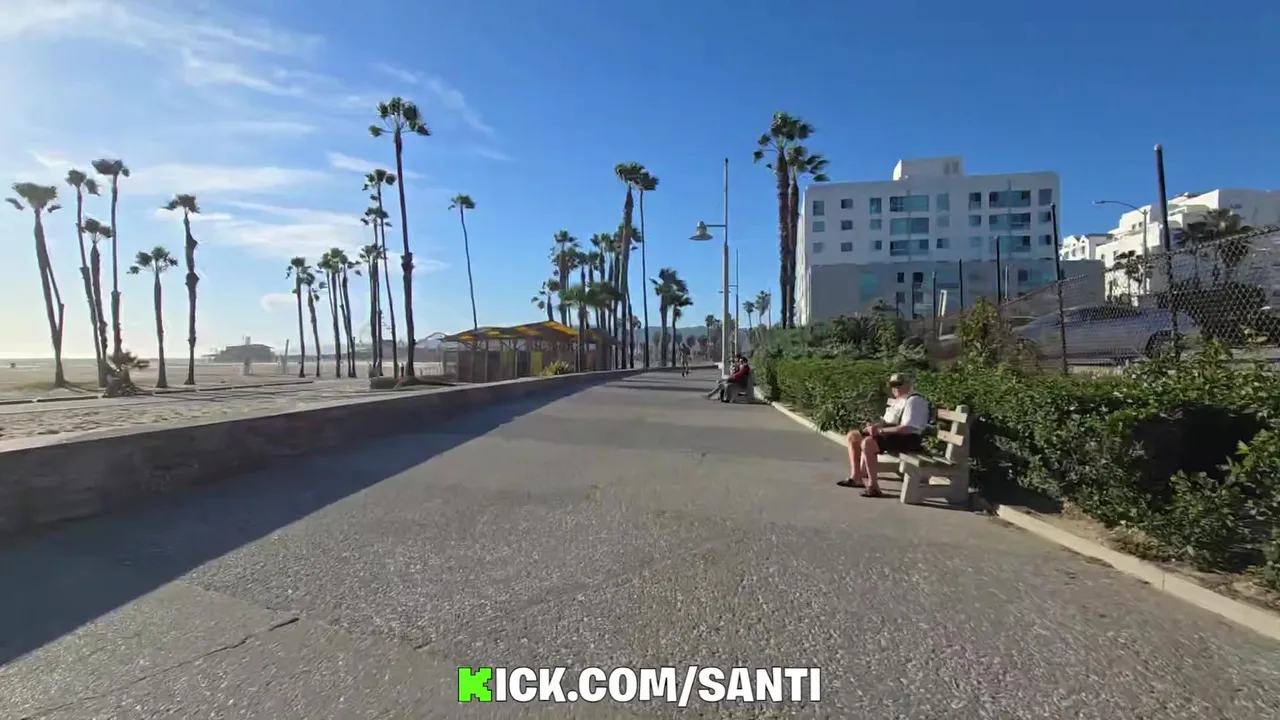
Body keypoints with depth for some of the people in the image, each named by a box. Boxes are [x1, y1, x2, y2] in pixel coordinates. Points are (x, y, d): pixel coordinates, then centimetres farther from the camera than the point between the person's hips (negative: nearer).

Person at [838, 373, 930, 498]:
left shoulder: (915, 400, -14)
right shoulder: (899, 400, 18)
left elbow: (908, 428, -25)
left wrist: (880, 430, -22)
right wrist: (875, 426, -1)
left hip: (908, 439, -10)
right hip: (892, 434, 10)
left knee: (867, 443, -33)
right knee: (853, 436, 4)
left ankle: (873, 485, -24)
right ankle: (856, 477, 6)